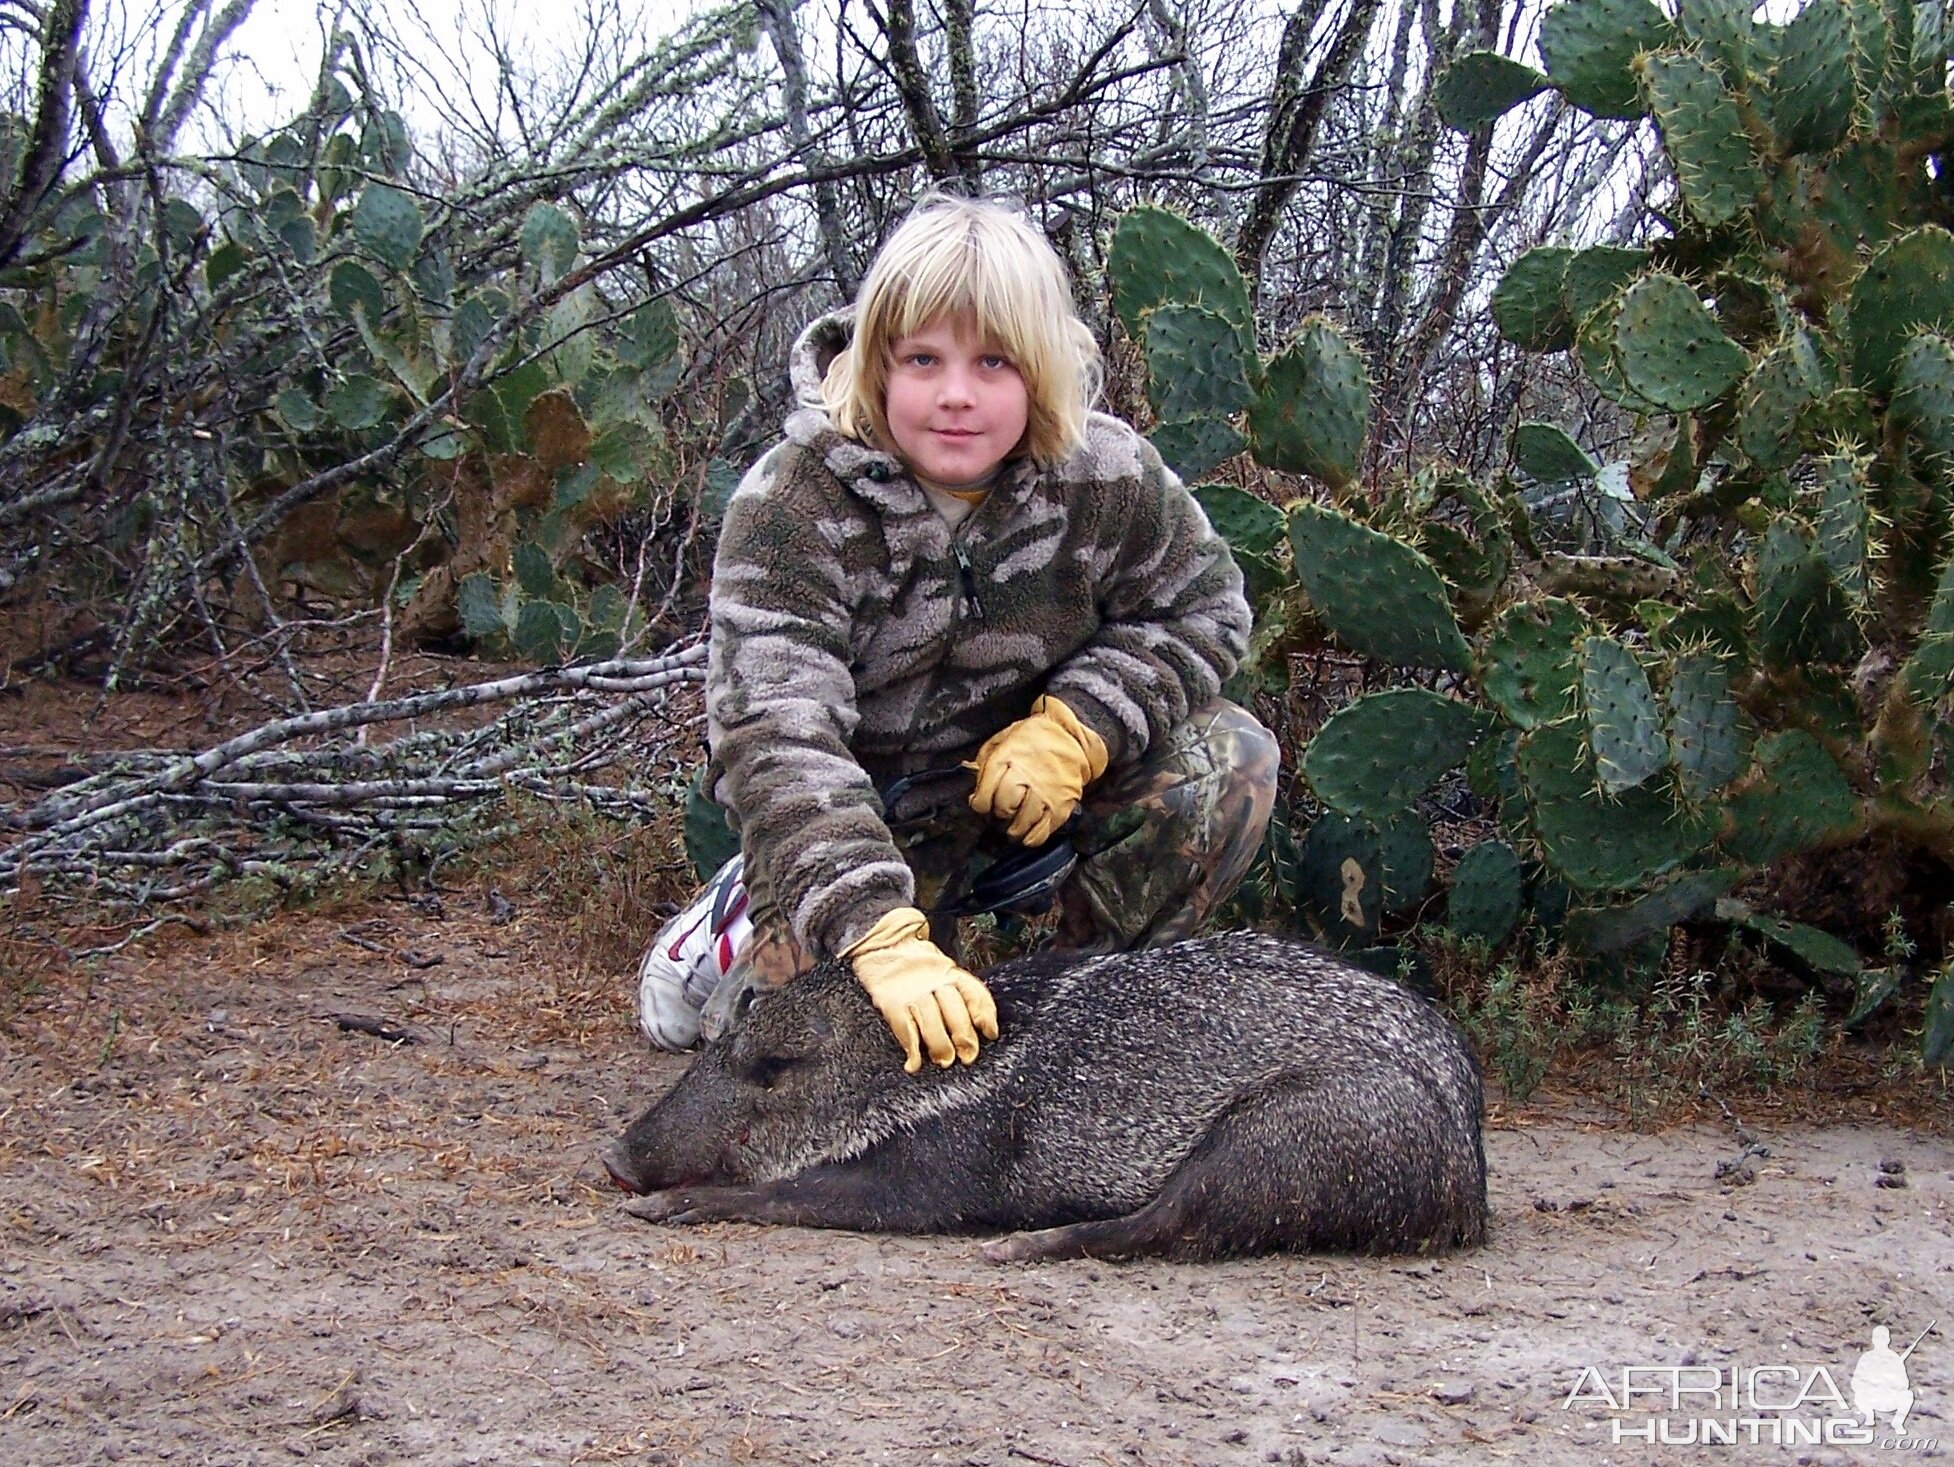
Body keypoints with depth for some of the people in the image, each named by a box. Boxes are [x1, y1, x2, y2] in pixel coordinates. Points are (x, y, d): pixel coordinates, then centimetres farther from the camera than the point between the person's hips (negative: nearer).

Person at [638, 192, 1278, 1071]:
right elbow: (775, 736, -37)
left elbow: (1202, 607, -3)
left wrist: (1080, 726, -24)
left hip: (1019, 768, 3)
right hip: (857, 803, -3)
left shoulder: (1105, 477, -17)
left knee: (1230, 761, -19)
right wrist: (880, 935, -50)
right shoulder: (790, 509, -27)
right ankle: (744, 926, 16)